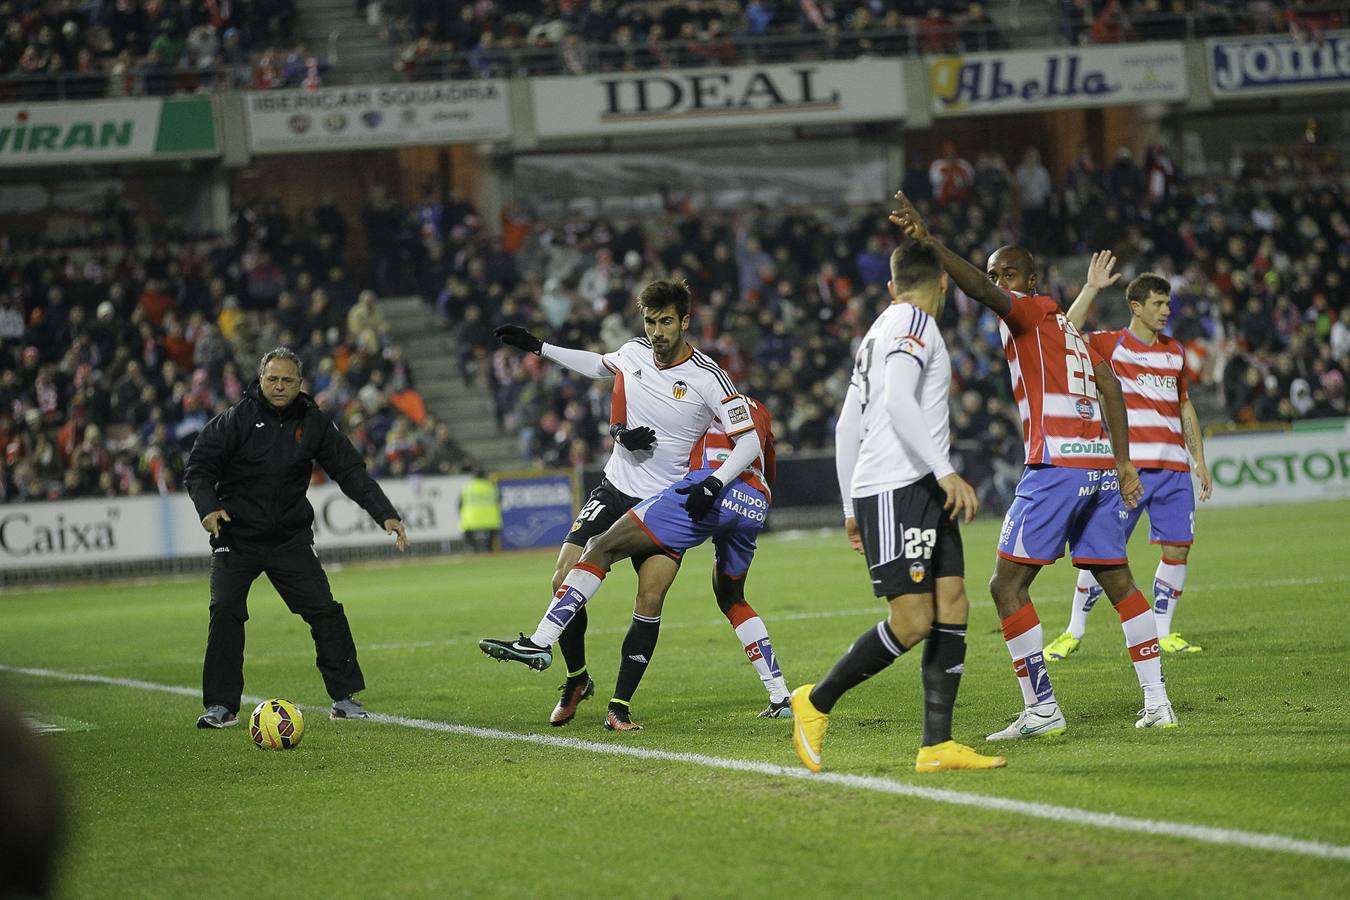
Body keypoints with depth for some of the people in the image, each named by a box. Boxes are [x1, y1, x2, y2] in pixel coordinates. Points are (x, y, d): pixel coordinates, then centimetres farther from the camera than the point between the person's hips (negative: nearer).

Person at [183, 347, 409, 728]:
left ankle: (345, 698, 9)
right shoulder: (235, 420, -8)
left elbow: (350, 471, 1)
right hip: (237, 536, -2)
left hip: (291, 537, 2)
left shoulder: (313, 423, 0)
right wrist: (208, 507, -26)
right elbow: (198, 468, -7)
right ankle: (222, 706, -5)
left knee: (325, 611, -3)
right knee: (225, 611, -14)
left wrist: (385, 515, -8)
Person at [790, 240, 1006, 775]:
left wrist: (852, 508, 25)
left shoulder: (881, 330, 23)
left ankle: (937, 745, -3)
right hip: (896, 491, -10)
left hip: (922, 491, 10)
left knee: (953, 606, 0)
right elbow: (898, 402, -21)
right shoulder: (914, 322, -5)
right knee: (913, 621, -13)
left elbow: (847, 426, 24)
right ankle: (816, 702, 1)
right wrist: (946, 471, -25)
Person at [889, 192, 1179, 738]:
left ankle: (1042, 708, -9)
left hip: (1056, 466, -9)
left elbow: (980, 290, -19)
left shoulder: (1028, 310, 1)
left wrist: (928, 241, -29)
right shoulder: (1068, 327, 24)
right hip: (1101, 466, 9)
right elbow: (1109, 385, 18)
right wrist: (1123, 462, 17)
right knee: (1119, 583, 13)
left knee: (1007, 585, -5)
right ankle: (1157, 702, 12)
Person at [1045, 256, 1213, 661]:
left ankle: (1163, 634, 13)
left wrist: (1199, 460, 19)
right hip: (1128, 467, -5)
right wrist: (1092, 287, -20)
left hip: (1174, 468, 5)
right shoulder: (1112, 345, 0)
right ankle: (1074, 633, 7)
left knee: (1177, 550, 0)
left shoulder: (1175, 352, 15)